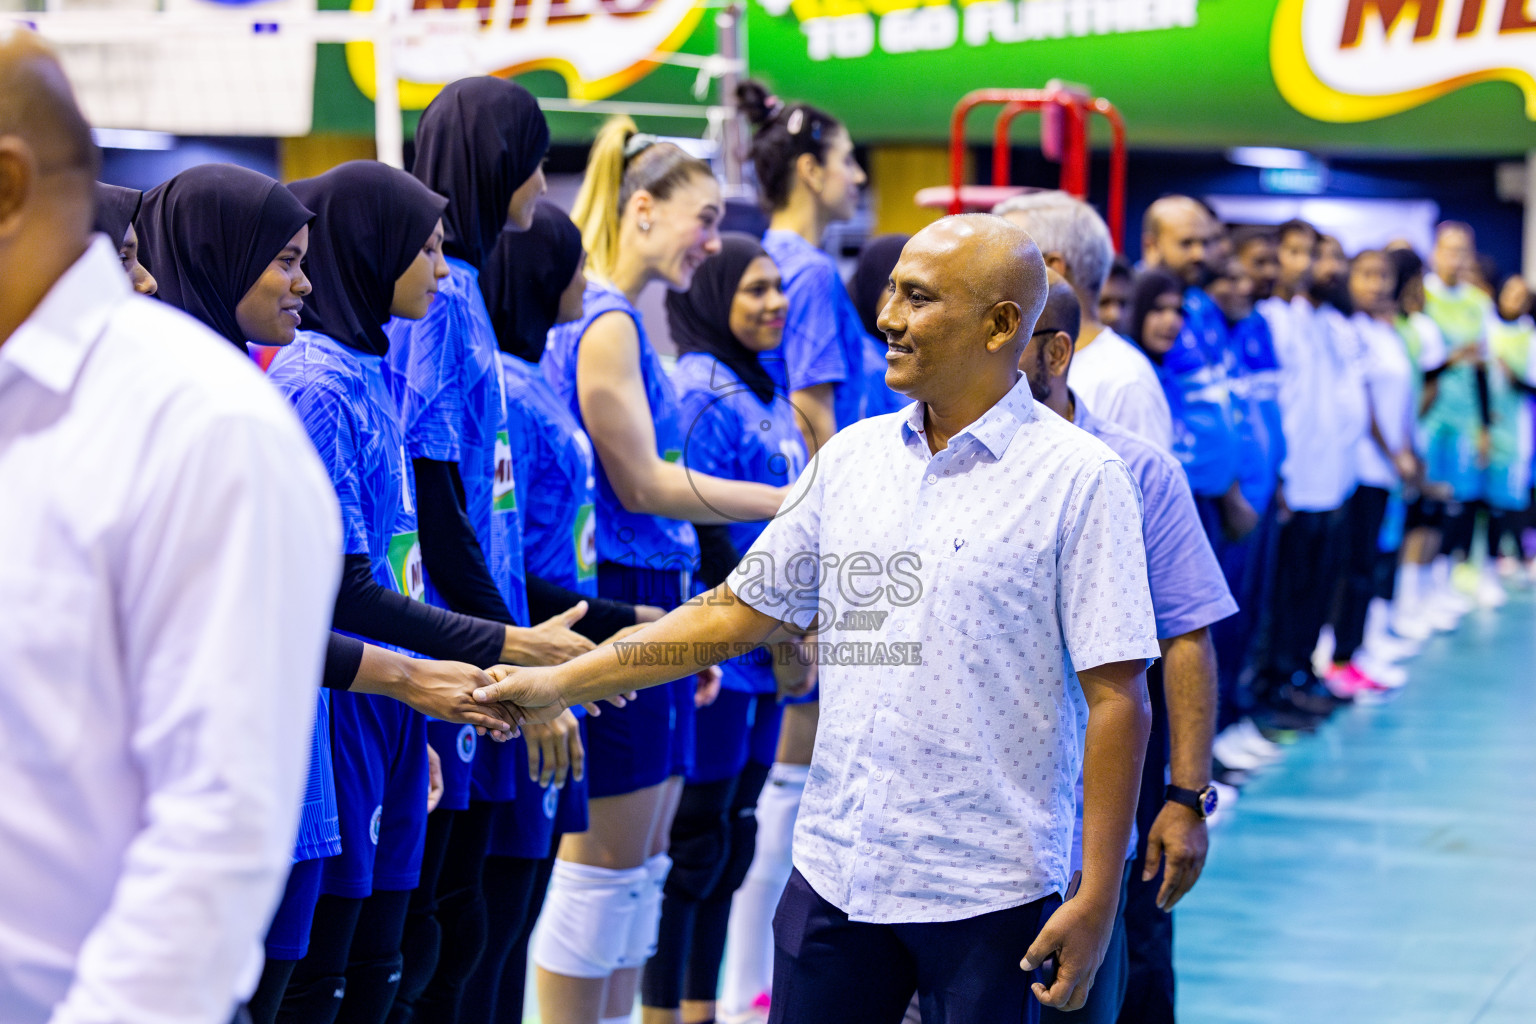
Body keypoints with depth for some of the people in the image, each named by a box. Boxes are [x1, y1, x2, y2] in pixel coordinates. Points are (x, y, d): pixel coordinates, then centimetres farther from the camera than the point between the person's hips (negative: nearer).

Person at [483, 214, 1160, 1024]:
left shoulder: (1079, 479, -8)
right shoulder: (852, 457, 8)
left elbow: (1116, 698, -10)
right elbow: (742, 611, 14)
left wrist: (1096, 898, -14)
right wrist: (561, 682, 9)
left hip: (987, 891, -4)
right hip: (834, 867, 5)